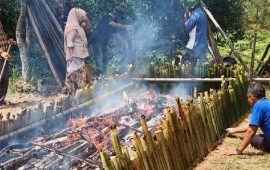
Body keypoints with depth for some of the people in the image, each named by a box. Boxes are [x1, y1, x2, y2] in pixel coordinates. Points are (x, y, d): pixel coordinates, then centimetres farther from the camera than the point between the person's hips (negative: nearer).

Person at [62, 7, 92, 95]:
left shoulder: (78, 26, 14)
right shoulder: (71, 27, -14)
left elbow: (88, 26, 26)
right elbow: (69, 42, -20)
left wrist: (86, 18, 8)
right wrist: (71, 55, -24)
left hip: (79, 54, 10)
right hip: (75, 54, -10)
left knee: (79, 71, 13)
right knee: (73, 71, -10)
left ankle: (76, 87, 19)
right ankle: (69, 88, -7)